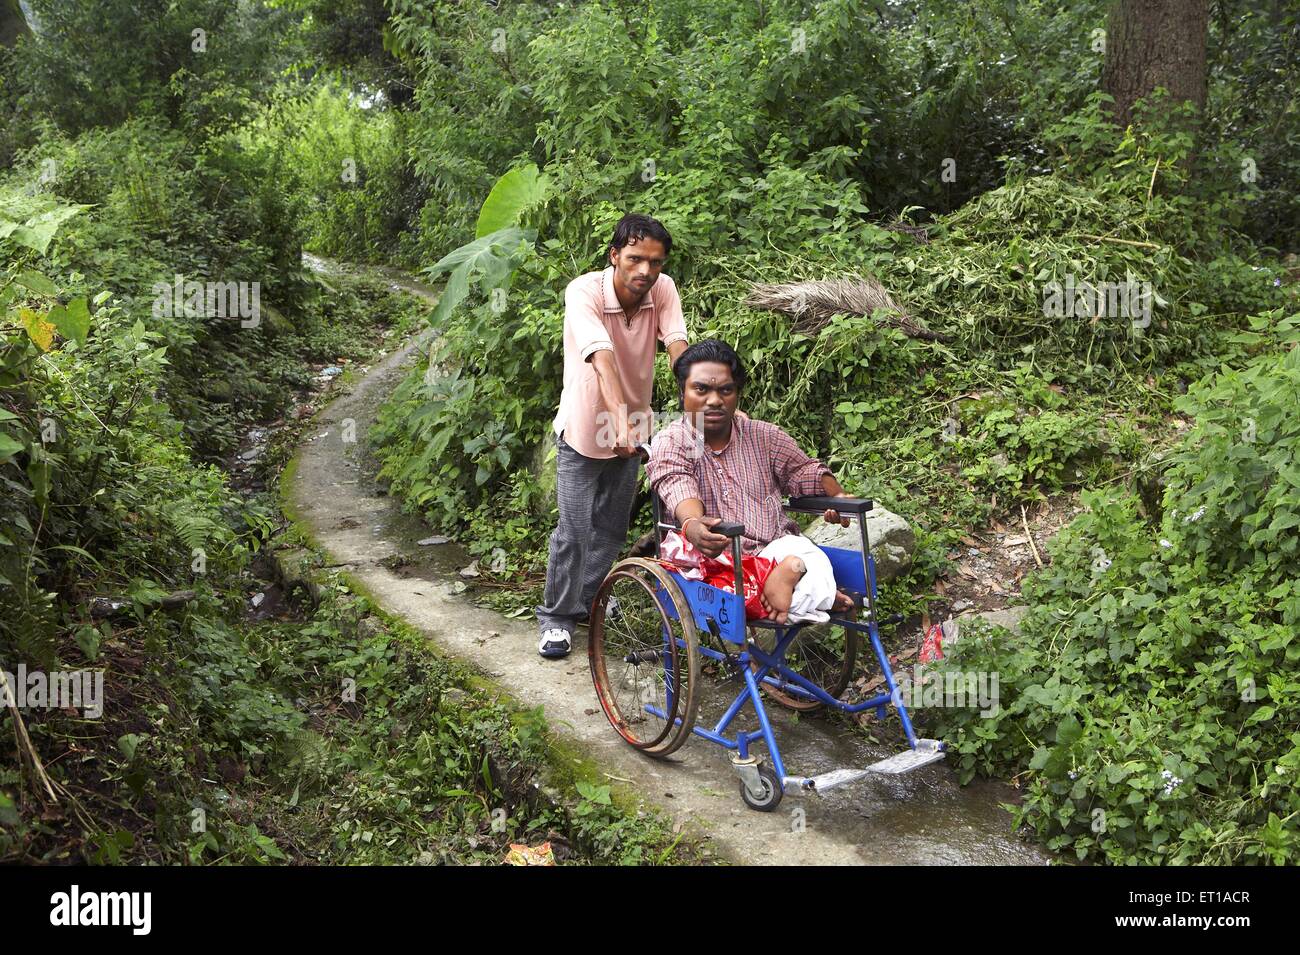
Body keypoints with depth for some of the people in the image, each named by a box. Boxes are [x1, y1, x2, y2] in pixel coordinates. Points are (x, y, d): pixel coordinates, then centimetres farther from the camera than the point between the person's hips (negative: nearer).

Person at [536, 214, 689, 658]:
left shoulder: (663, 290, -13)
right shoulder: (584, 292, -26)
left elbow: (678, 347, -26)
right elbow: (601, 358, -41)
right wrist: (622, 419, -54)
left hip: (630, 431, 5)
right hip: (583, 428, -4)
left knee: (612, 526, 17)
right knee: (574, 530, -3)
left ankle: (590, 599, 39)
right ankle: (556, 617, 15)